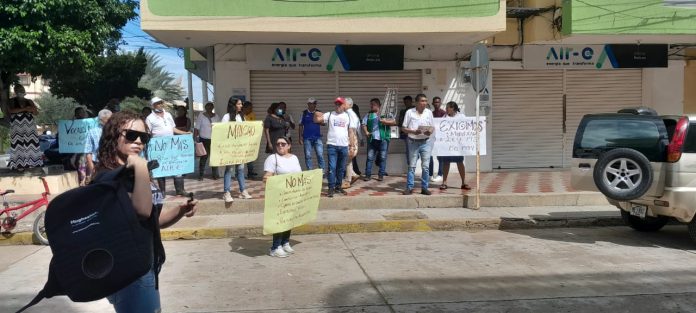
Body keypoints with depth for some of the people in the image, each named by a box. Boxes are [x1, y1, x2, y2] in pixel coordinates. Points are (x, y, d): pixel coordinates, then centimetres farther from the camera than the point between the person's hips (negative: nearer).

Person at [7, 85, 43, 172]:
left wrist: (31, 109, -14)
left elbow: (36, 113, 8)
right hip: (17, 126, -3)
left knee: (30, 142, 0)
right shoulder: (12, 101, 4)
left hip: (29, 125, 3)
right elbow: (10, 110, -14)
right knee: (18, 144, -6)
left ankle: (30, 162, 6)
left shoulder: (29, 101, 13)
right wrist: (24, 109, -20)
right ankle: (19, 164, -7)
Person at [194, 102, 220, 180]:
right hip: (204, 139, -2)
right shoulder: (201, 116, 2)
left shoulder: (216, 116, 11)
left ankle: (215, 174, 9)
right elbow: (196, 128, -1)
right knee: (204, 157, -1)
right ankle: (201, 175, 5)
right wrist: (195, 138, -9)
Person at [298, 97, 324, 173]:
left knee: (320, 155, -5)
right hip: (307, 138, 0)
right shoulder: (304, 113, 3)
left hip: (317, 137, 0)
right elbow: (301, 126, 6)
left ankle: (322, 171, 4)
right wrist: (300, 138, 2)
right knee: (308, 156, 4)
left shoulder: (319, 112, 6)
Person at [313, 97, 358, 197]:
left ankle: (338, 186, 22)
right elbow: (316, 120, -2)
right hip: (332, 145, -2)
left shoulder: (348, 116, 9)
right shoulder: (330, 115, 5)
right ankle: (331, 188, -3)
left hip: (344, 146, 2)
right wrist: (316, 114, -23)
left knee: (341, 168, 11)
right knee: (332, 167, -7)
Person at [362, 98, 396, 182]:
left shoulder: (386, 114, 7)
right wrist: (366, 132, -12)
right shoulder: (368, 115, 13)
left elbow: (394, 122, 0)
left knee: (382, 158, 2)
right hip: (372, 139, 2)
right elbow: (364, 125, 6)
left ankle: (381, 175, 9)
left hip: (383, 139, -1)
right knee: (370, 157, 0)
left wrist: (386, 121, -16)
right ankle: (368, 175, 4)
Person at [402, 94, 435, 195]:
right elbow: (403, 128, 0)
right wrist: (414, 132, -16)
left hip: (425, 142, 2)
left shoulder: (429, 112, 6)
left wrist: (430, 132, -11)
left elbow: (432, 127, 12)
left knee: (425, 166, 2)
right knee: (412, 166, 2)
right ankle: (409, 187, 8)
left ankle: (424, 187, 11)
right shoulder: (409, 112, -2)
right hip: (413, 142, -2)